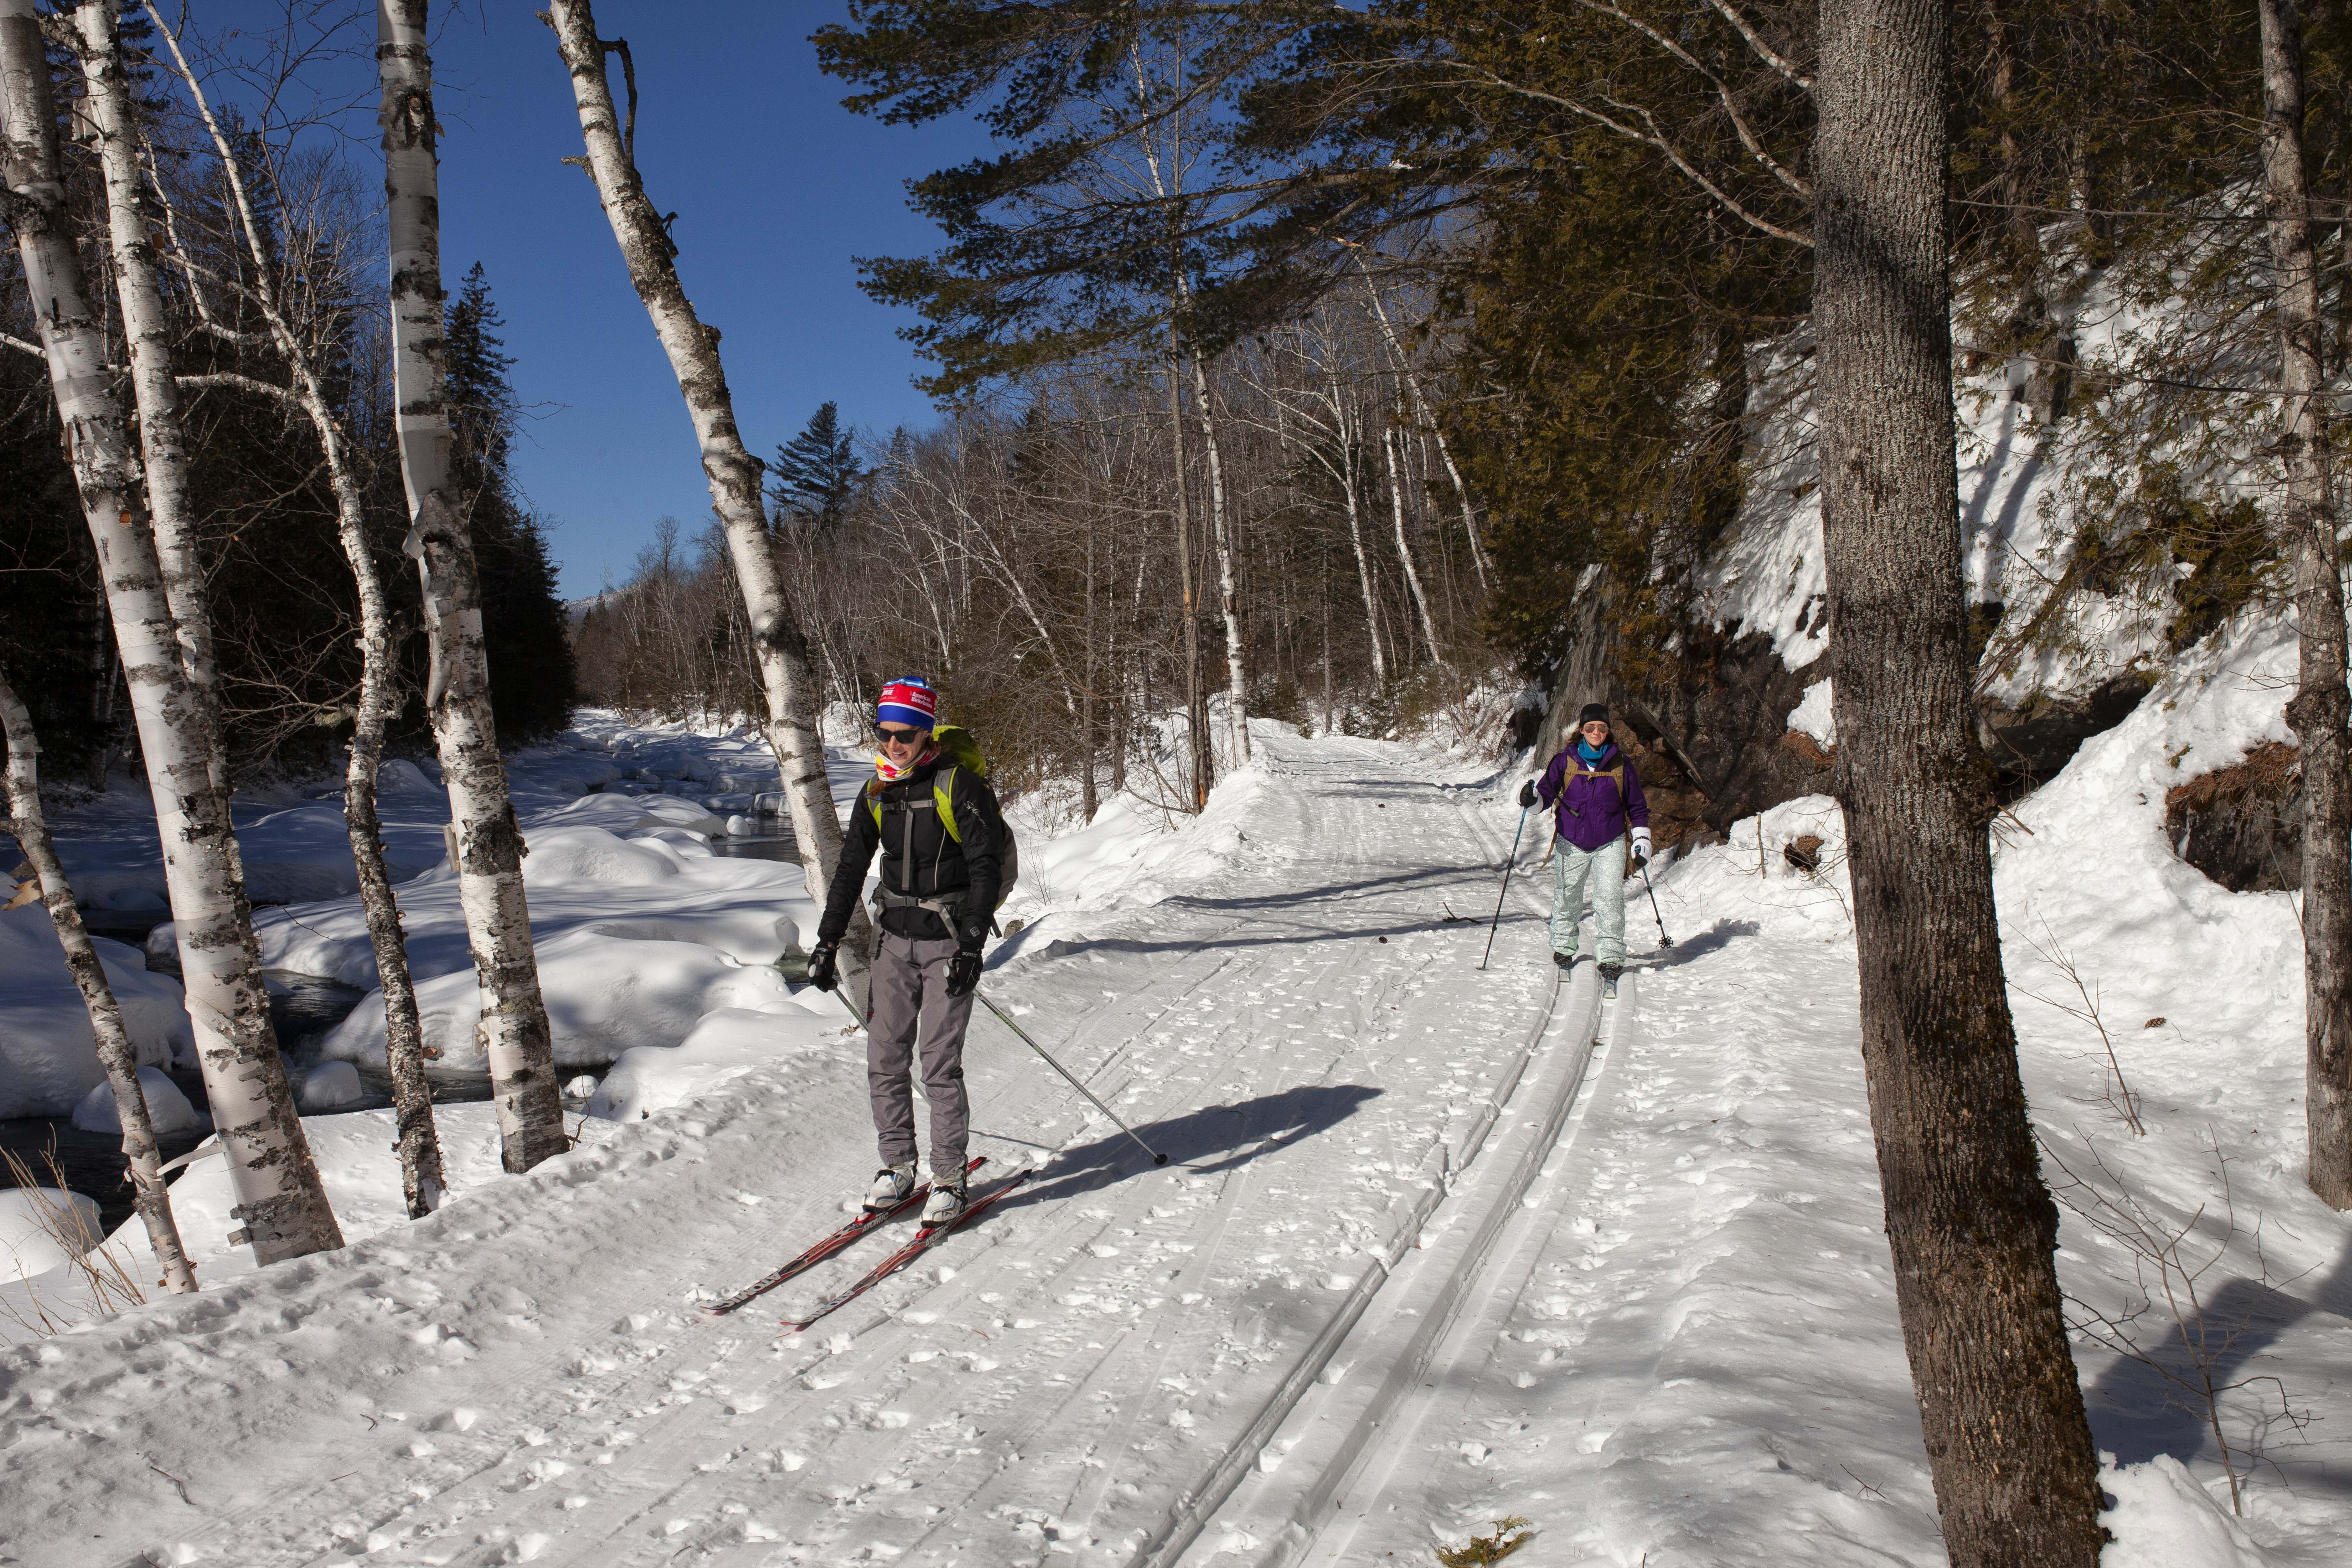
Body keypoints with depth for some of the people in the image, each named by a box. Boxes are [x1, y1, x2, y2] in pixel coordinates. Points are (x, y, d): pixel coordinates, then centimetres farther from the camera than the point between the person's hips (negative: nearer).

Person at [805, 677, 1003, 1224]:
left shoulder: (960, 786, -10)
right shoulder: (875, 793, 7)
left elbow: (985, 869, -13)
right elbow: (850, 869, 13)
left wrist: (971, 944, -20)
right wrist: (828, 942, 8)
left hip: (950, 939, -6)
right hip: (896, 937, 6)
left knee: (939, 1062, -8)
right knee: (884, 1056, 4)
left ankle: (949, 1179, 4)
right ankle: (897, 1166, 19)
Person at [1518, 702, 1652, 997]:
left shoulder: (1620, 763, 2)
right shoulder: (1566, 760, -1)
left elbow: (1637, 806, 9)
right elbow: (1547, 792, -3)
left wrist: (1642, 841, 5)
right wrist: (1532, 798, -26)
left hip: (1609, 844, 0)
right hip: (1572, 845, 0)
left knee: (1609, 900, -12)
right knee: (1567, 900, 7)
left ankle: (1611, 959, -8)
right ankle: (1563, 948, 29)